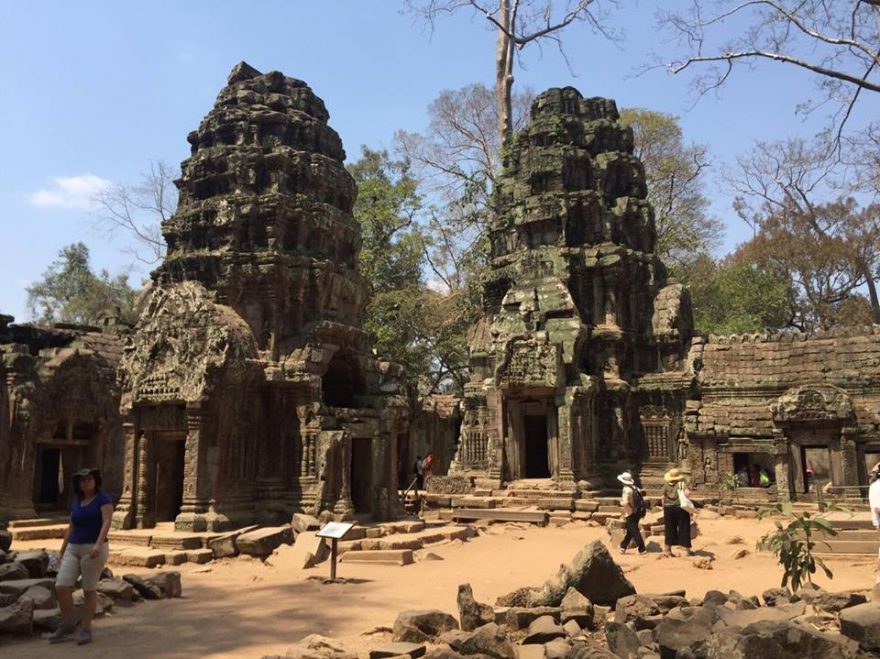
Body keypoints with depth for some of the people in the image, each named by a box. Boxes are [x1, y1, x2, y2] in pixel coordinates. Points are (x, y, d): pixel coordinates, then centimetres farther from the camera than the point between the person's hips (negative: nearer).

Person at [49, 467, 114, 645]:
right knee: (62, 587, -5)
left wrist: (98, 545, -31)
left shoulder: (103, 499, -6)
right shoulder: (76, 503, 13)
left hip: (94, 550, -6)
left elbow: (106, 523, -18)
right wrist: (62, 552, 17)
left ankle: (86, 629, 11)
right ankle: (67, 624, 12)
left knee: (89, 589, -1)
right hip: (74, 549, 6)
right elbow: (71, 528, 18)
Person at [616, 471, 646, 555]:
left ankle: (642, 549, 4)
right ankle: (623, 547, 27)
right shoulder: (634, 488, 5)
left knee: (634, 532, 1)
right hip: (637, 512, 8)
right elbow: (640, 500, 10)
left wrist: (621, 502, -5)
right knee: (630, 530, 17)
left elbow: (625, 502, -26)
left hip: (630, 514, -8)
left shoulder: (627, 489, -19)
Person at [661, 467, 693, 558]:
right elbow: (688, 493, -24)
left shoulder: (666, 485, 2)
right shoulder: (681, 484, -7)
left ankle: (667, 549, 11)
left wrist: (664, 508, 14)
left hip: (669, 509, 3)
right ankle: (688, 550, 15)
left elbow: (663, 498, 4)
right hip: (680, 508, -3)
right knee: (684, 529, 8)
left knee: (669, 529, 10)